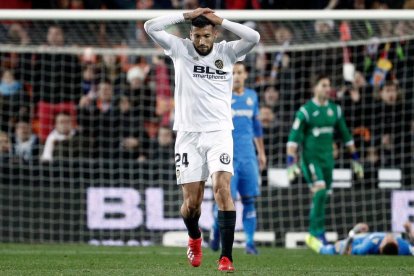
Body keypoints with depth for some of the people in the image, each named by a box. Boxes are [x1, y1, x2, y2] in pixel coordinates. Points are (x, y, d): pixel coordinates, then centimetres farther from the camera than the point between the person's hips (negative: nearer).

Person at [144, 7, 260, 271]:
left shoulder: (227, 52, 2)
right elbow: (150, 27, -7)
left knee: (222, 188, -20)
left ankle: (226, 257, -20)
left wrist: (221, 20, -11)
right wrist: (186, 15, -8)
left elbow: (254, 37, -14)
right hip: (188, 134, 1)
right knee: (191, 202, 1)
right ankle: (195, 237, 36)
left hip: (219, 133, -1)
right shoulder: (181, 49, 2)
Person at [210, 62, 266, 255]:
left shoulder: (252, 96, 12)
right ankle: (216, 232, 18)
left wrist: (261, 152, 22)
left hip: (248, 157, 4)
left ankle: (250, 242, 3)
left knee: (249, 199, 0)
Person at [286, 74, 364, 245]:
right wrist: (291, 163, -18)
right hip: (310, 158, -5)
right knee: (320, 190, -21)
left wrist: (355, 159, 20)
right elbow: (293, 138, -9)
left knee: (322, 197, 5)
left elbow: (346, 135, 19)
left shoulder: (335, 109, 9)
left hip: (327, 158, 5)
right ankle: (318, 231, -15)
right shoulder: (305, 110, -7)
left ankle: (314, 231, 16)